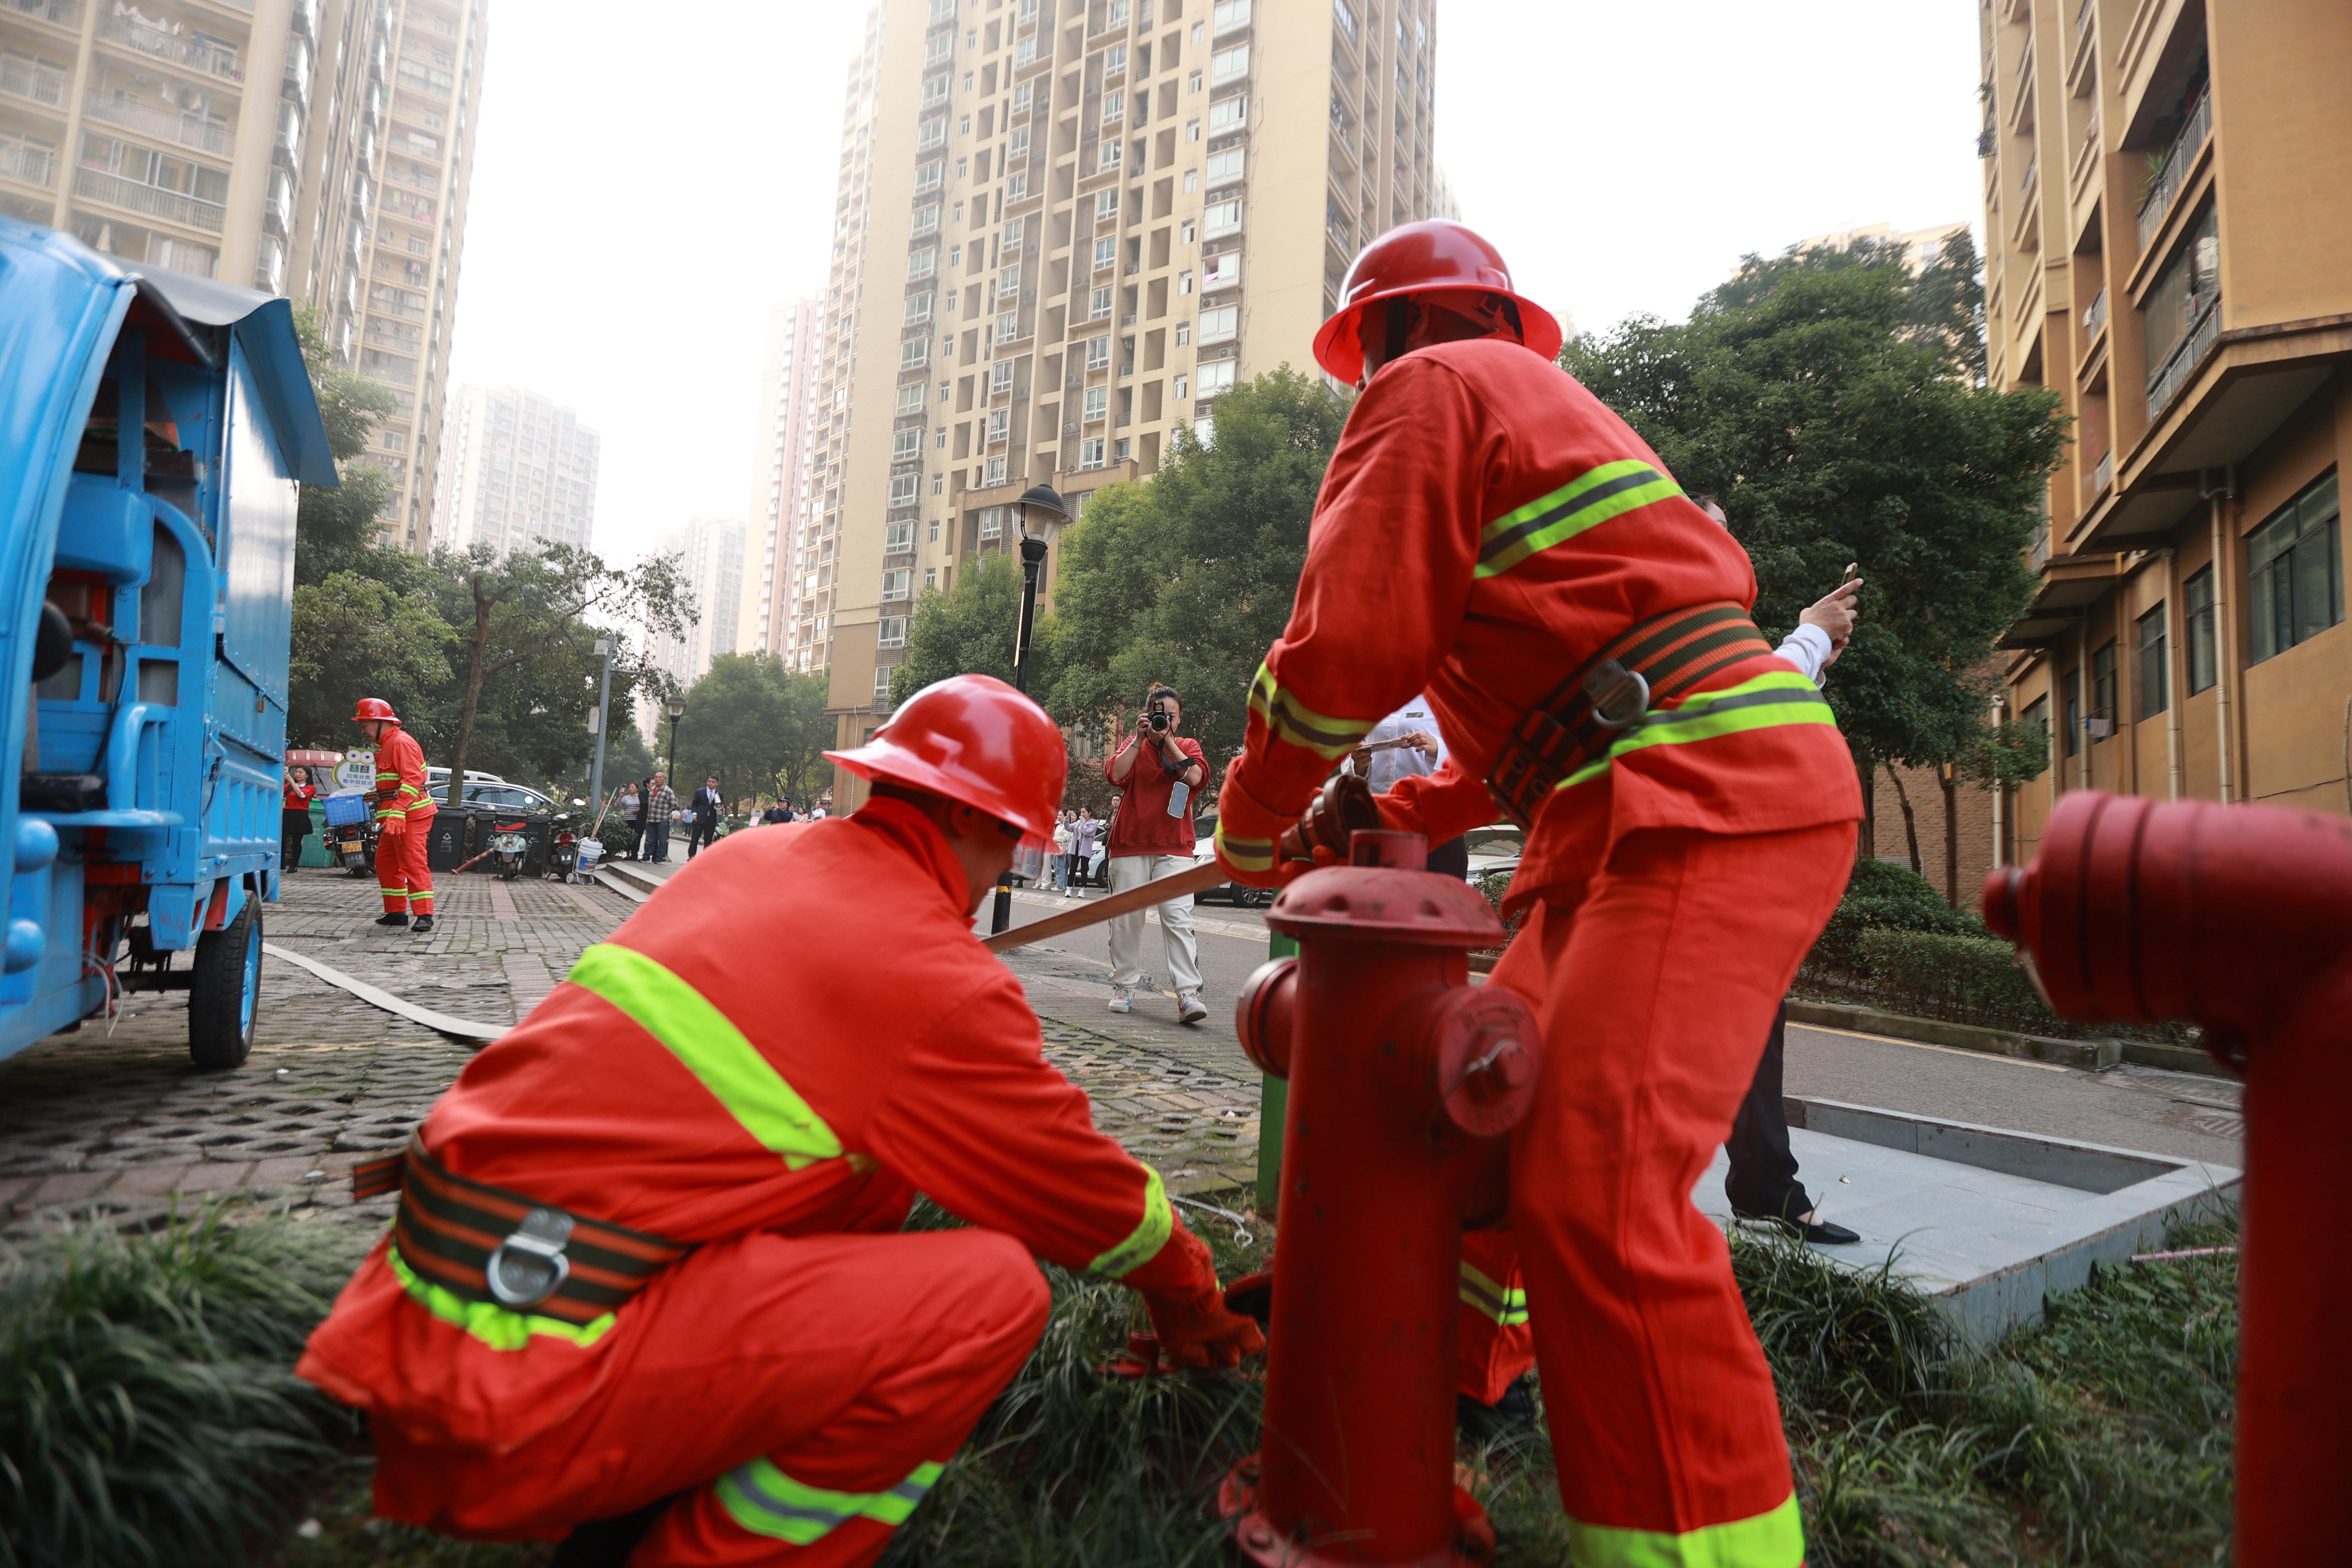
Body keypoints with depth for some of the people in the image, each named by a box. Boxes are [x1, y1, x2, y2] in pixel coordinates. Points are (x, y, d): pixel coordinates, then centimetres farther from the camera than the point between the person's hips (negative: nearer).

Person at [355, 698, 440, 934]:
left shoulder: (402, 742, -12)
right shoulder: (385, 746, 22)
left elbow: (412, 780, -24)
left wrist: (397, 814, -30)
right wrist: (385, 817, 24)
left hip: (410, 817, -11)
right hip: (395, 818, 11)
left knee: (413, 863, -14)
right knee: (385, 863, 14)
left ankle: (424, 915, -16)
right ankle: (397, 912, 21)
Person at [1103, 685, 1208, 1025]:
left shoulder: (1188, 746, 10)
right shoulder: (1133, 744, 11)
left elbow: (1194, 776, -12)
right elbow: (1116, 774, -9)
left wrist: (1168, 740, -10)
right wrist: (1141, 738, -10)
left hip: (1174, 848, -1)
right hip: (1130, 844, 1)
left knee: (1179, 918, -12)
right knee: (1126, 918, 4)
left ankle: (1188, 995, -15)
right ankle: (1125, 987, 18)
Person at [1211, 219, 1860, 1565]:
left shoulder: (1429, 389, 0)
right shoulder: (1542, 405, 30)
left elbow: (1346, 647, -10)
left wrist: (1253, 828, 6)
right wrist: (1396, 817, 28)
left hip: (1710, 799, -11)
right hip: (1664, 802, 11)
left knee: (1598, 1188, -19)